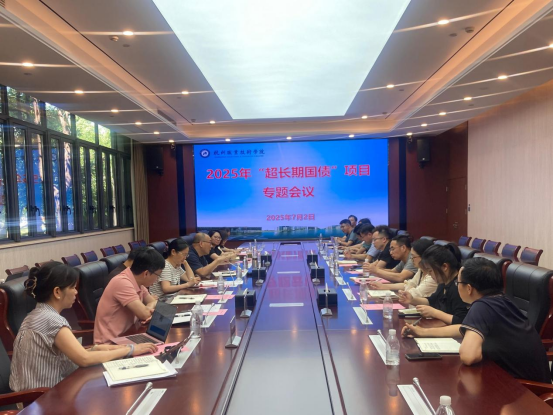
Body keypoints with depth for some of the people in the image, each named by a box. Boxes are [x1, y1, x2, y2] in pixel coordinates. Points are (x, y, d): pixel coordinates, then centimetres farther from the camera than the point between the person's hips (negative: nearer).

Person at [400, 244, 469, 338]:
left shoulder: (459, 286, -23)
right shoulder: (445, 283, 7)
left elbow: (461, 321, -27)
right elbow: (433, 301, 24)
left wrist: (434, 313, -21)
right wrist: (413, 300, 7)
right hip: (439, 327, 9)